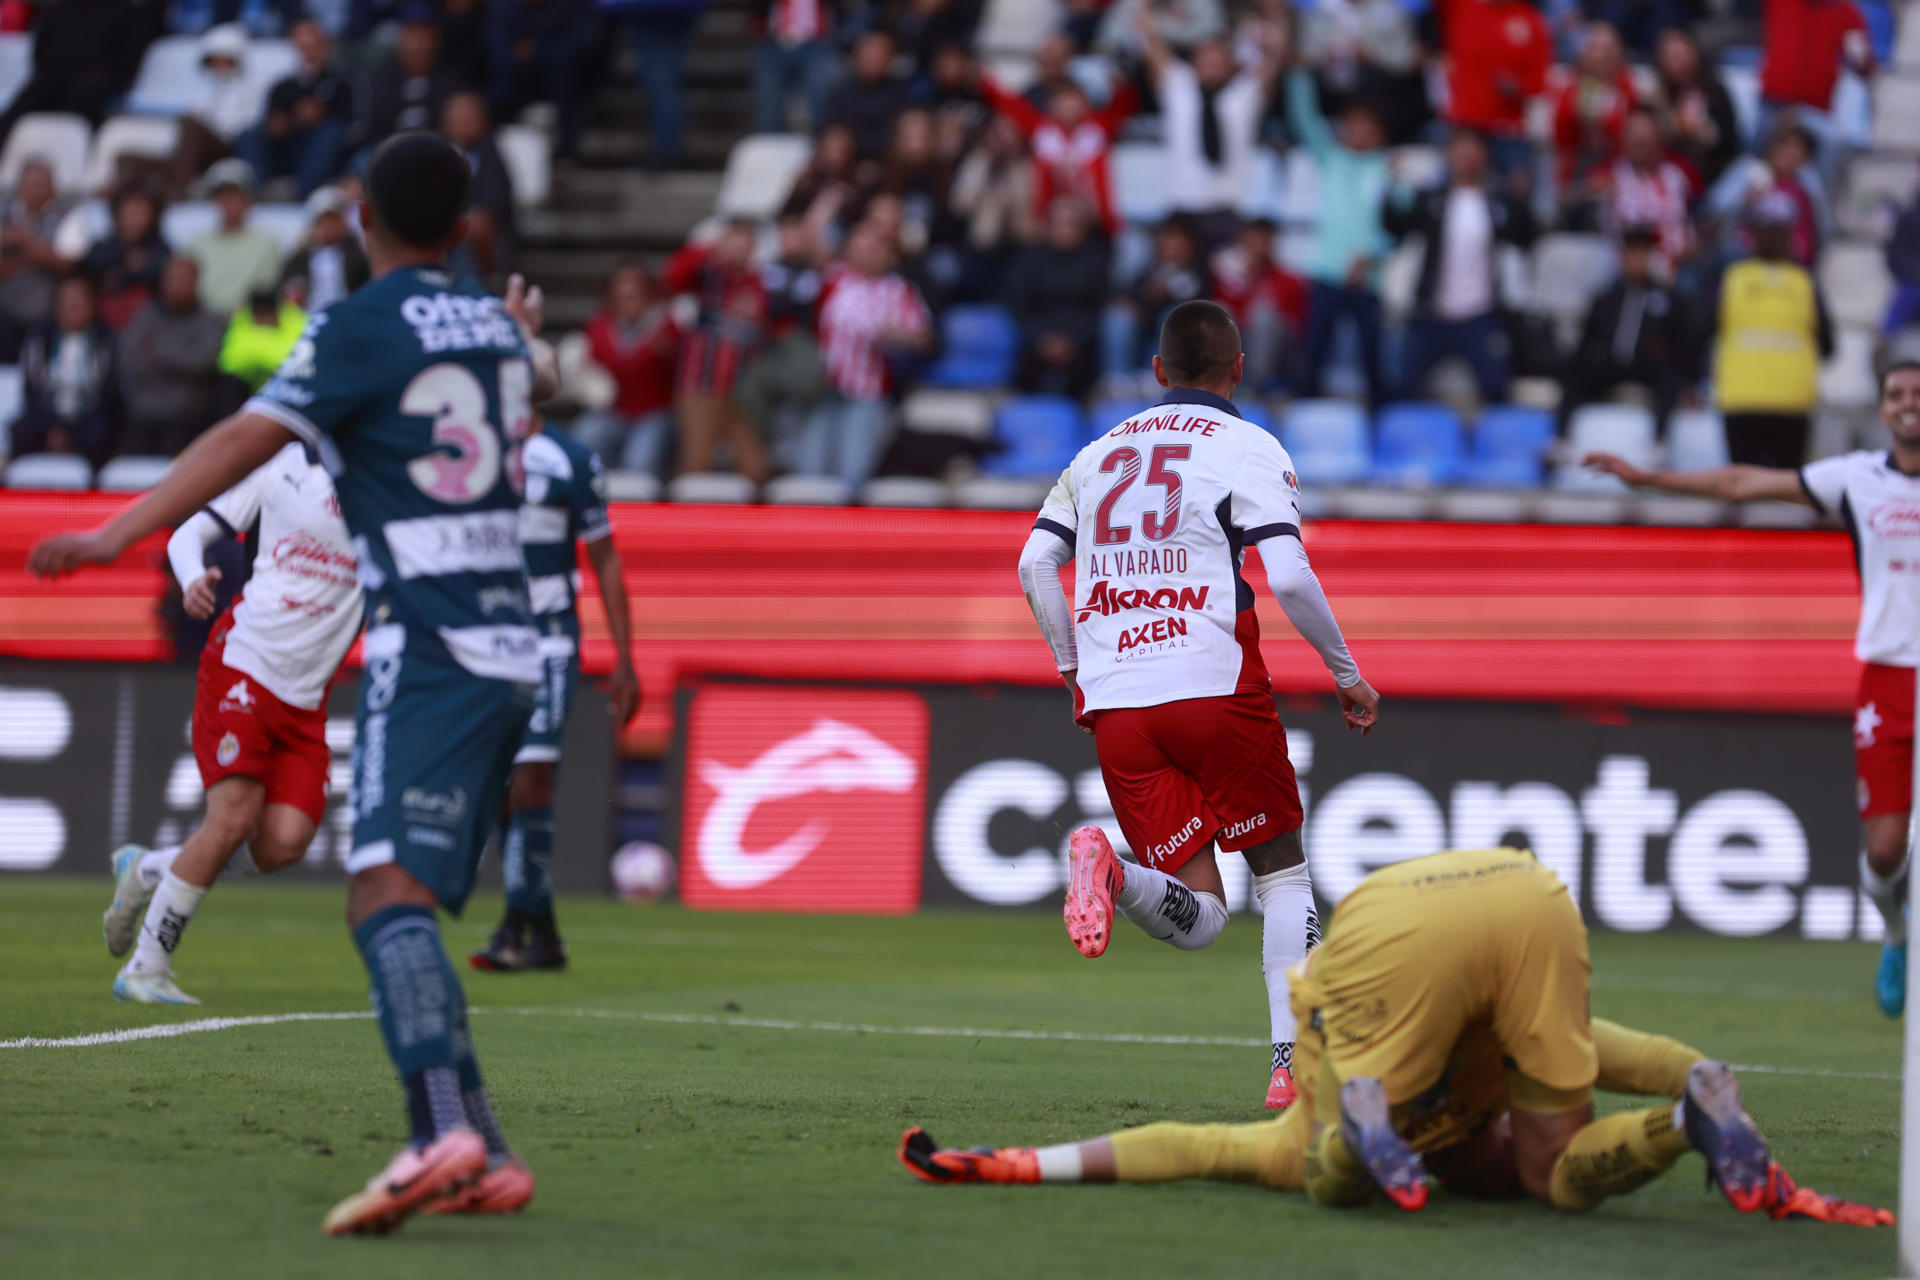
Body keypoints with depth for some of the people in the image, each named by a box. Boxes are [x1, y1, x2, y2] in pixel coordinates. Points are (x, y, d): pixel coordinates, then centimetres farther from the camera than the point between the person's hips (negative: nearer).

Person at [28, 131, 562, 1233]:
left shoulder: (362, 327, -5)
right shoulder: (497, 321, 17)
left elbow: (249, 440, -16)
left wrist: (122, 532, -21)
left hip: (429, 647, -8)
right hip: (514, 648, 8)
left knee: (390, 894, -20)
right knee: (408, 902, 12)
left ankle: (446, 1131, -38)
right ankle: (484, 1160, 6)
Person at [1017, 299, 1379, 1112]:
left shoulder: (1101, 453, 17)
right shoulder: (1249, 450, 2)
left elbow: (1035, 565, 10)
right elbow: (1289, 578, -9)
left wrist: (1073, 669, 21)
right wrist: (1347, 676, 3)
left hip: (1114, 705, 4)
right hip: (1215, 686, -4)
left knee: (1197, 919, 5)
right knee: (1282, 870, 14)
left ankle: (1108, 869, -26)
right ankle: (1294, 1066, 2)